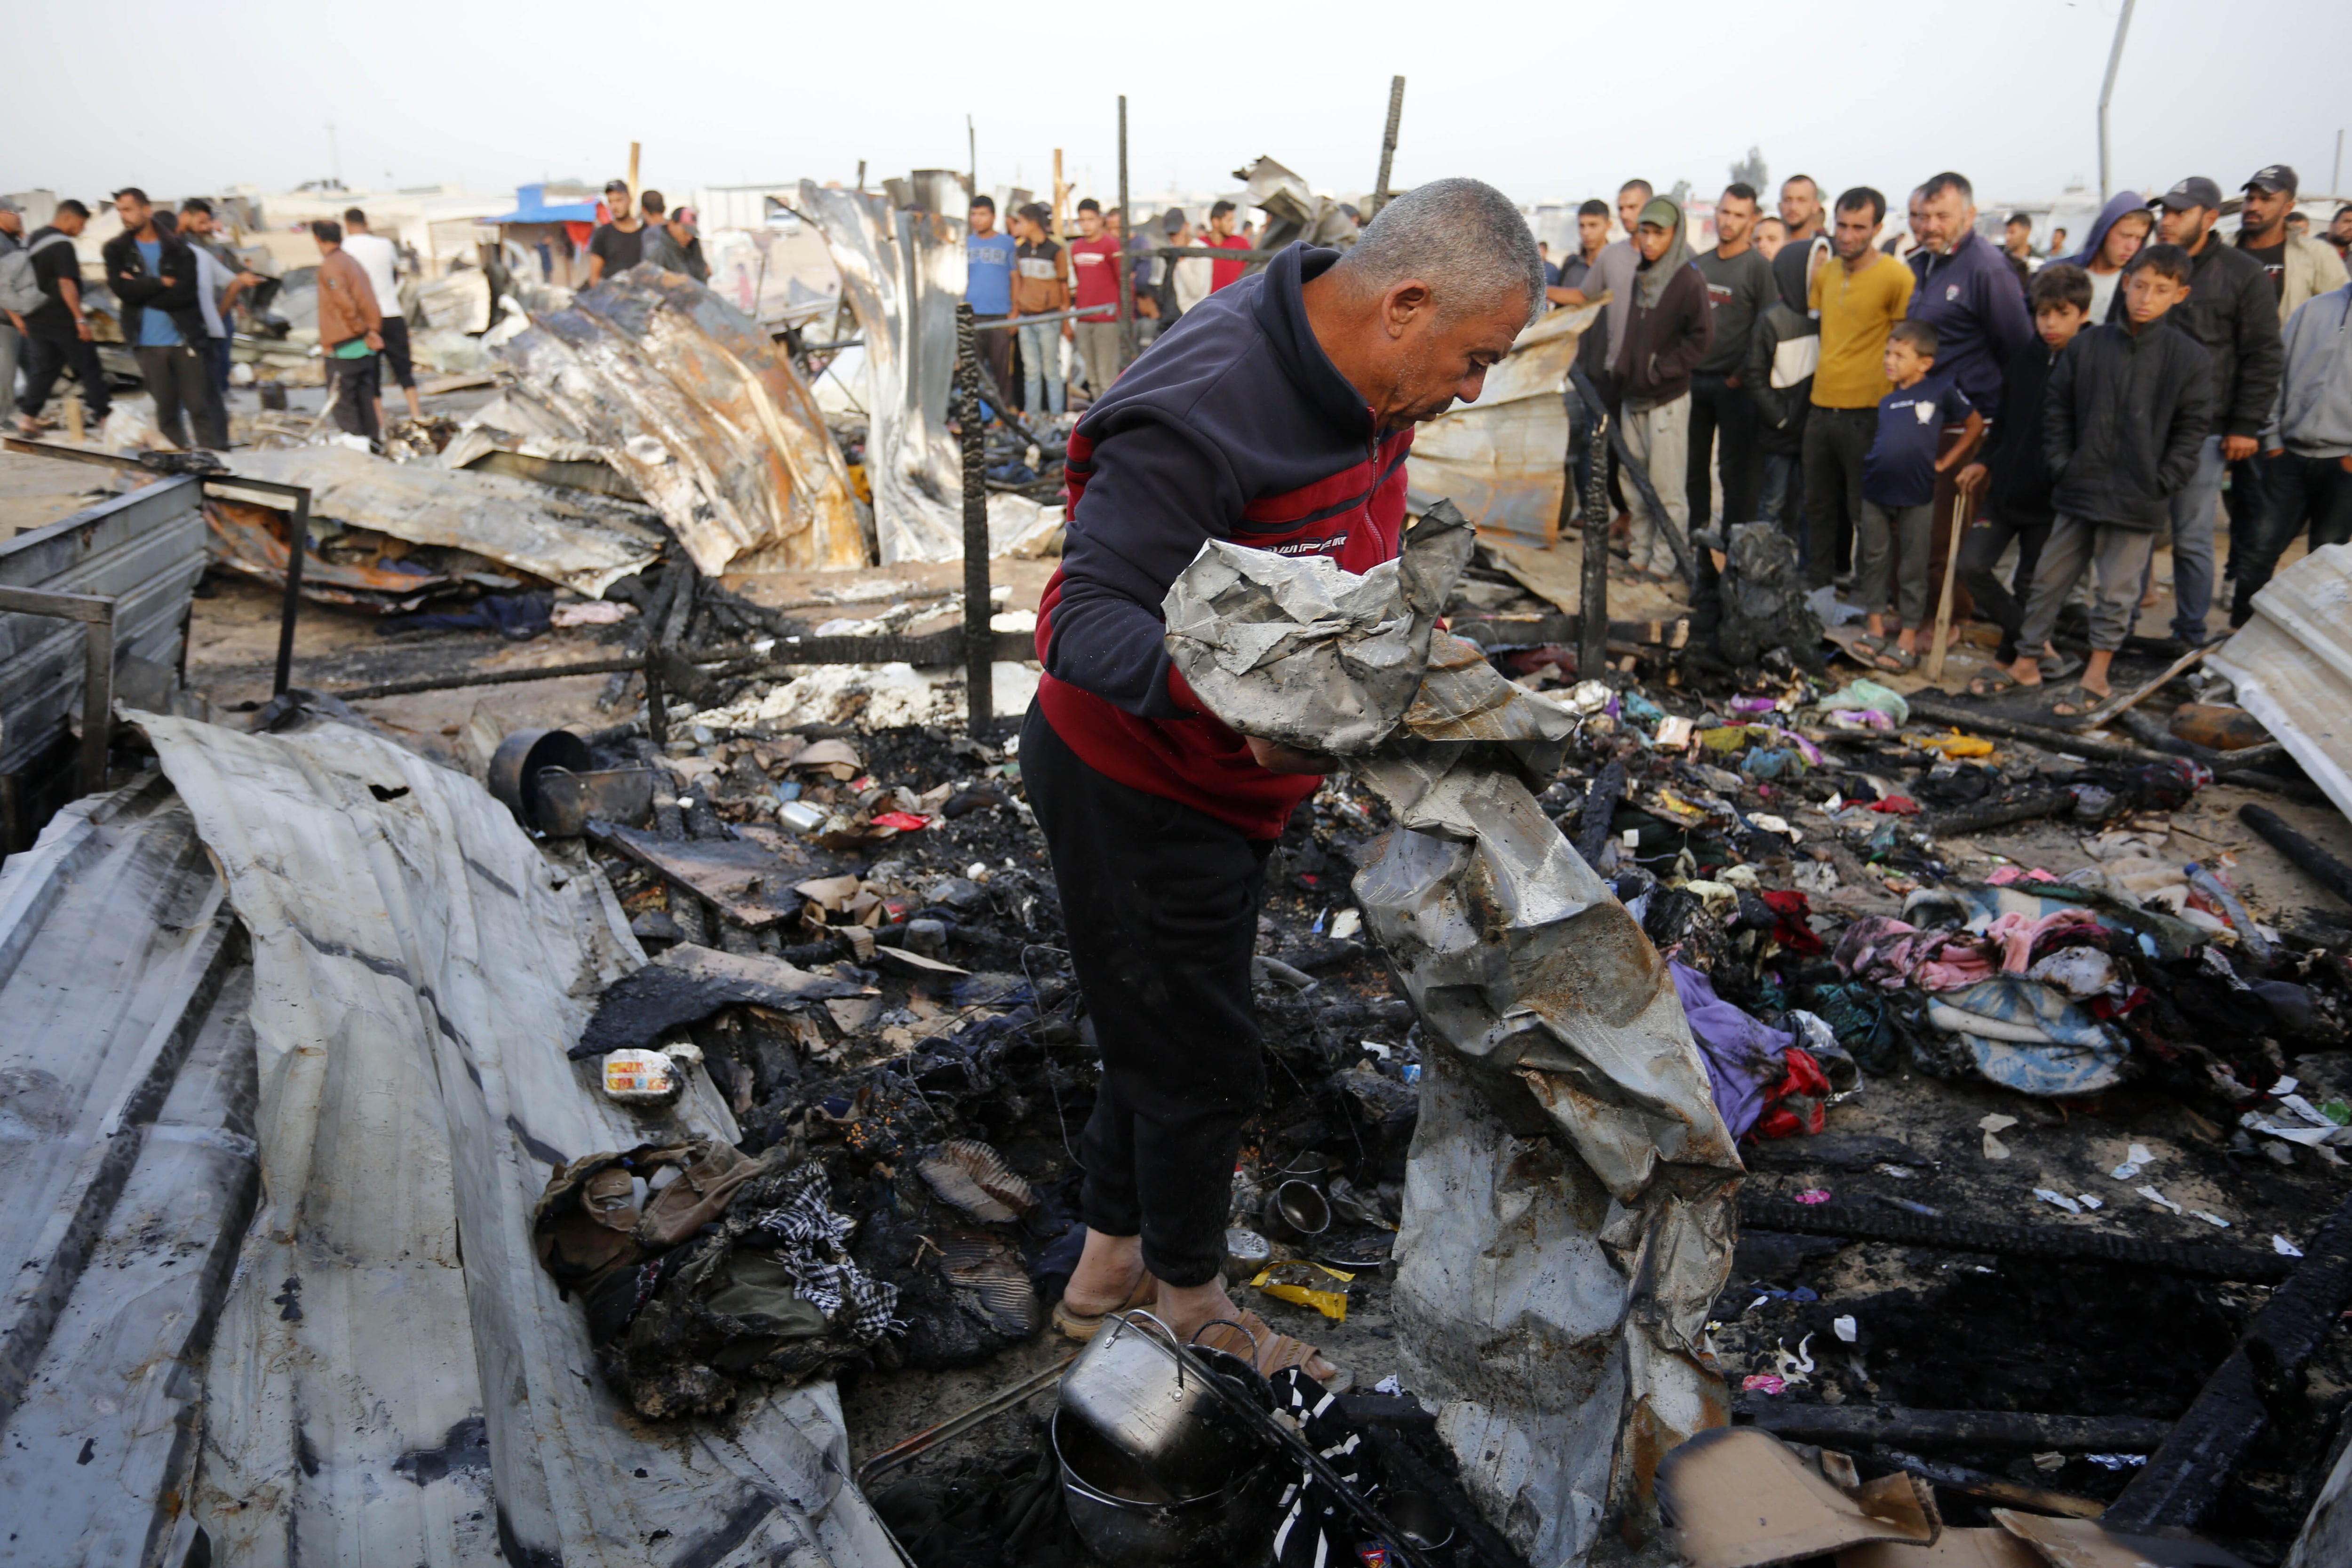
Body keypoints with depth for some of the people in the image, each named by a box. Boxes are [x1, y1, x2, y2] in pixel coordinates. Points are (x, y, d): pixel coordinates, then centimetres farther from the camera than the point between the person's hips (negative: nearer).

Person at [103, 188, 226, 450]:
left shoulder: (178, 247, 1)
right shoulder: (116, 250, 7)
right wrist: (163, 283, -8)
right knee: (166, 408, 6)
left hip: (185, 339, -2)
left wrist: (141, 289, -8)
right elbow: (123, 290, -7)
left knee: (200, 404, -3)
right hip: (148, 343, 2)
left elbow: (185, 292, -11)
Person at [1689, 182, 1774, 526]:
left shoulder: (1759, 266, -6)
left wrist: (1740, 376, -12)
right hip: (1694, 379, 6)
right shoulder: (1699, 264, 12)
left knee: (1736, 466, 0)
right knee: (1692, 461, 10)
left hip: (1733, 384, -5)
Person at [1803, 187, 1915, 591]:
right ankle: (1816, 589, 26)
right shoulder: (1825, 273, 9)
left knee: (1864, 512, 1)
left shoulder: (1896, 277, -10)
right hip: (1821, 408, 7)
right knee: (1819, 507, 15)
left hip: (1867, 413, -6)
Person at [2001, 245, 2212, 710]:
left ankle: (2097, 676, 16)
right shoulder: (2088, 345, 1)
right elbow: (2057, 409, 7)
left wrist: (2161, 484, -7)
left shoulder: (2191, 358, -3)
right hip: (2079, 490, 2)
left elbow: (2191, 430, 0)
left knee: (2117, 591, 5)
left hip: (2138, 500, -2)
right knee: (2050, 577, 10)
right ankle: (2027, 661, 23)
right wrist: (2060, 464, 0)